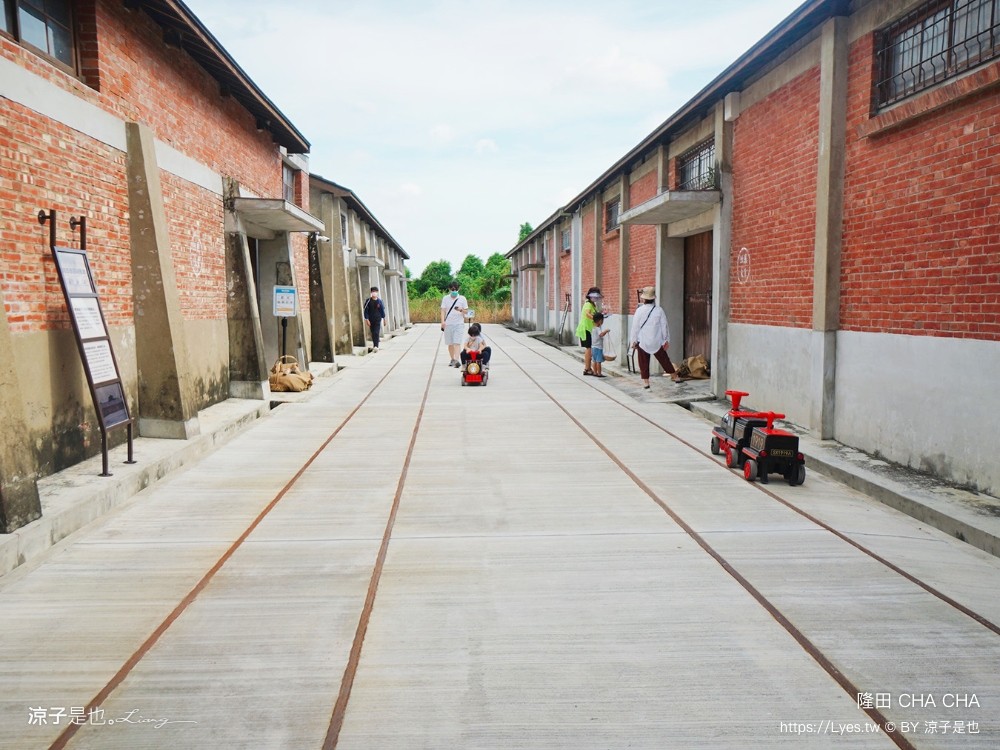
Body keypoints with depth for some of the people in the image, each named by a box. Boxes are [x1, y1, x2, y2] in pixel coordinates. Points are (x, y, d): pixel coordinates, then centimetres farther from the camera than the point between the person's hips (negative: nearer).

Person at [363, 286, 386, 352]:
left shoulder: (379, 301, 0)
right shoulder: (368, 301, -3)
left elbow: (382, 310, 9)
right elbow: (366, 311, -3)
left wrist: (384, 318, 13)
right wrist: (367, 319, -9)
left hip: (378, 320, -1)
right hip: (371, 320, 1)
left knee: (376, 333, -11)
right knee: (373, 333, 9)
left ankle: (376, 346, -18)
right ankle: (375, 345, 23)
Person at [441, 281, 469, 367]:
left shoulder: (462, 299, 3)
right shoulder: (445, 298, 6)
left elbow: (466, 311, 5)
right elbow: (443, 311, 4)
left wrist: (461, 310, -17)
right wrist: (442, 321, -9)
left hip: (459, 324, -2)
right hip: (448, 324, 2)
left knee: (457, 343, -14)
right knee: (450, 343, 8)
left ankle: (456, 360, -22)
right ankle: (452, 359, 21)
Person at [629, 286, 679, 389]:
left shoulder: (639, 310, -10)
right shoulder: (659, 310, -4)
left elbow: (635, 327, -5)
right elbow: (664, 326, 1)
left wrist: (633, 341, 4)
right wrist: (666, 340, 10)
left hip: (642, 342, -2)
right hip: (657, 342, 2)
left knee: (644, 363, 6)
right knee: (664, 360, 12)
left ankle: (645, 381, 5)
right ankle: (675, 377, 19)